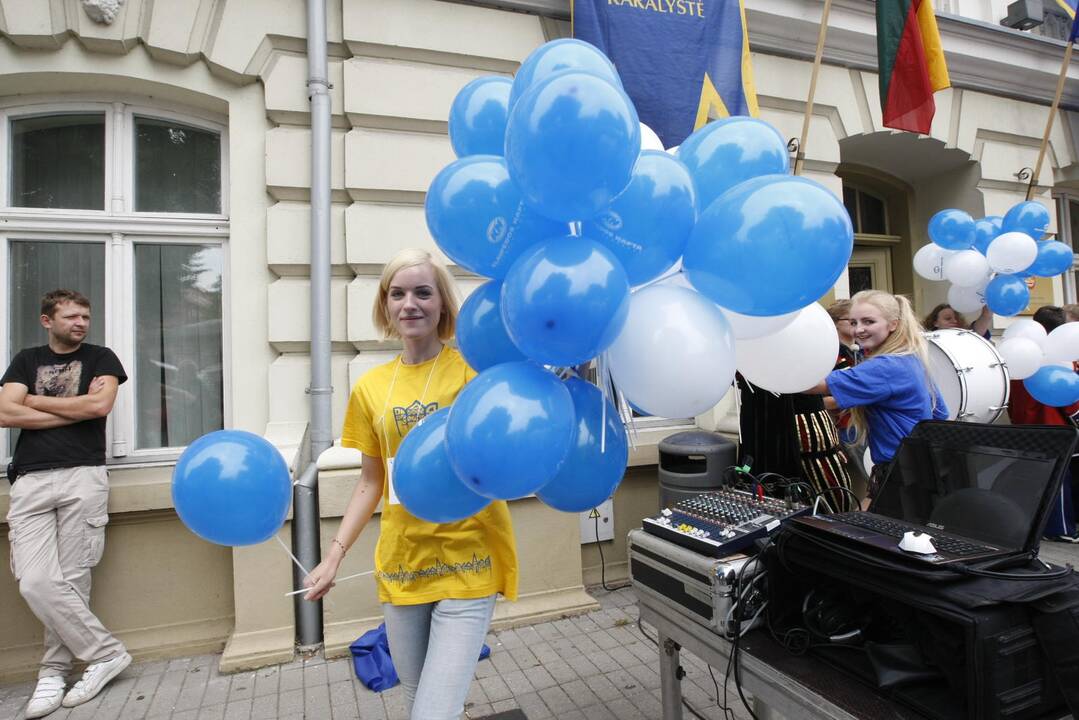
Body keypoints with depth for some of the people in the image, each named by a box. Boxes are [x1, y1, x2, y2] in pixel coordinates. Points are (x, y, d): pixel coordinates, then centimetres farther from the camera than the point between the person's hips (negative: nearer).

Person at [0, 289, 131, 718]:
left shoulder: (100, 358, 12)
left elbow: (100, 405, -6)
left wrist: (35, 401, 4)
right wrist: (77, 410, -3)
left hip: (82, 475, -2)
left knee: (71, 581, -4)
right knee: (35, 583, -9)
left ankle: (54, 670, 13)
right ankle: (107, 653, 3)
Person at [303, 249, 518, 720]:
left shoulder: (472, 369, -7)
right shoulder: (371, 386, 5)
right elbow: (371, 482, 12)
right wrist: (334, 555, 7)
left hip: (466, 566, -4)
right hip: (399, 567, 4)